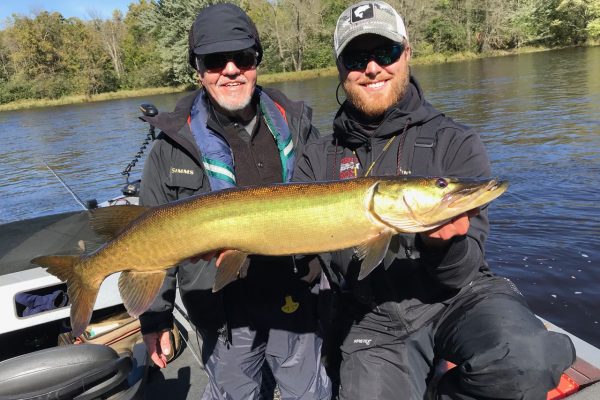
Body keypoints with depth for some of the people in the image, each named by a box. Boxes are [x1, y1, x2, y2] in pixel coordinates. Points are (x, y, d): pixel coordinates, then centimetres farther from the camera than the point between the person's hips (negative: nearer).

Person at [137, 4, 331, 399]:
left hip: (297, 297, 2)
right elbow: (155, 240, -2)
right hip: (225, 310, -2)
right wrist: (155, 318, -1)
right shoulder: (174, 145, -7)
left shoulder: (297, 126, 0)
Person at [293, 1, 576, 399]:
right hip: (374, 317, 3)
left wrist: (444, 241, -29)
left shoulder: (456, 143, -3)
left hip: (460, 297, -2)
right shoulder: (320, 156, 4)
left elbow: (462, 272, -7)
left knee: (524, 359, -29)